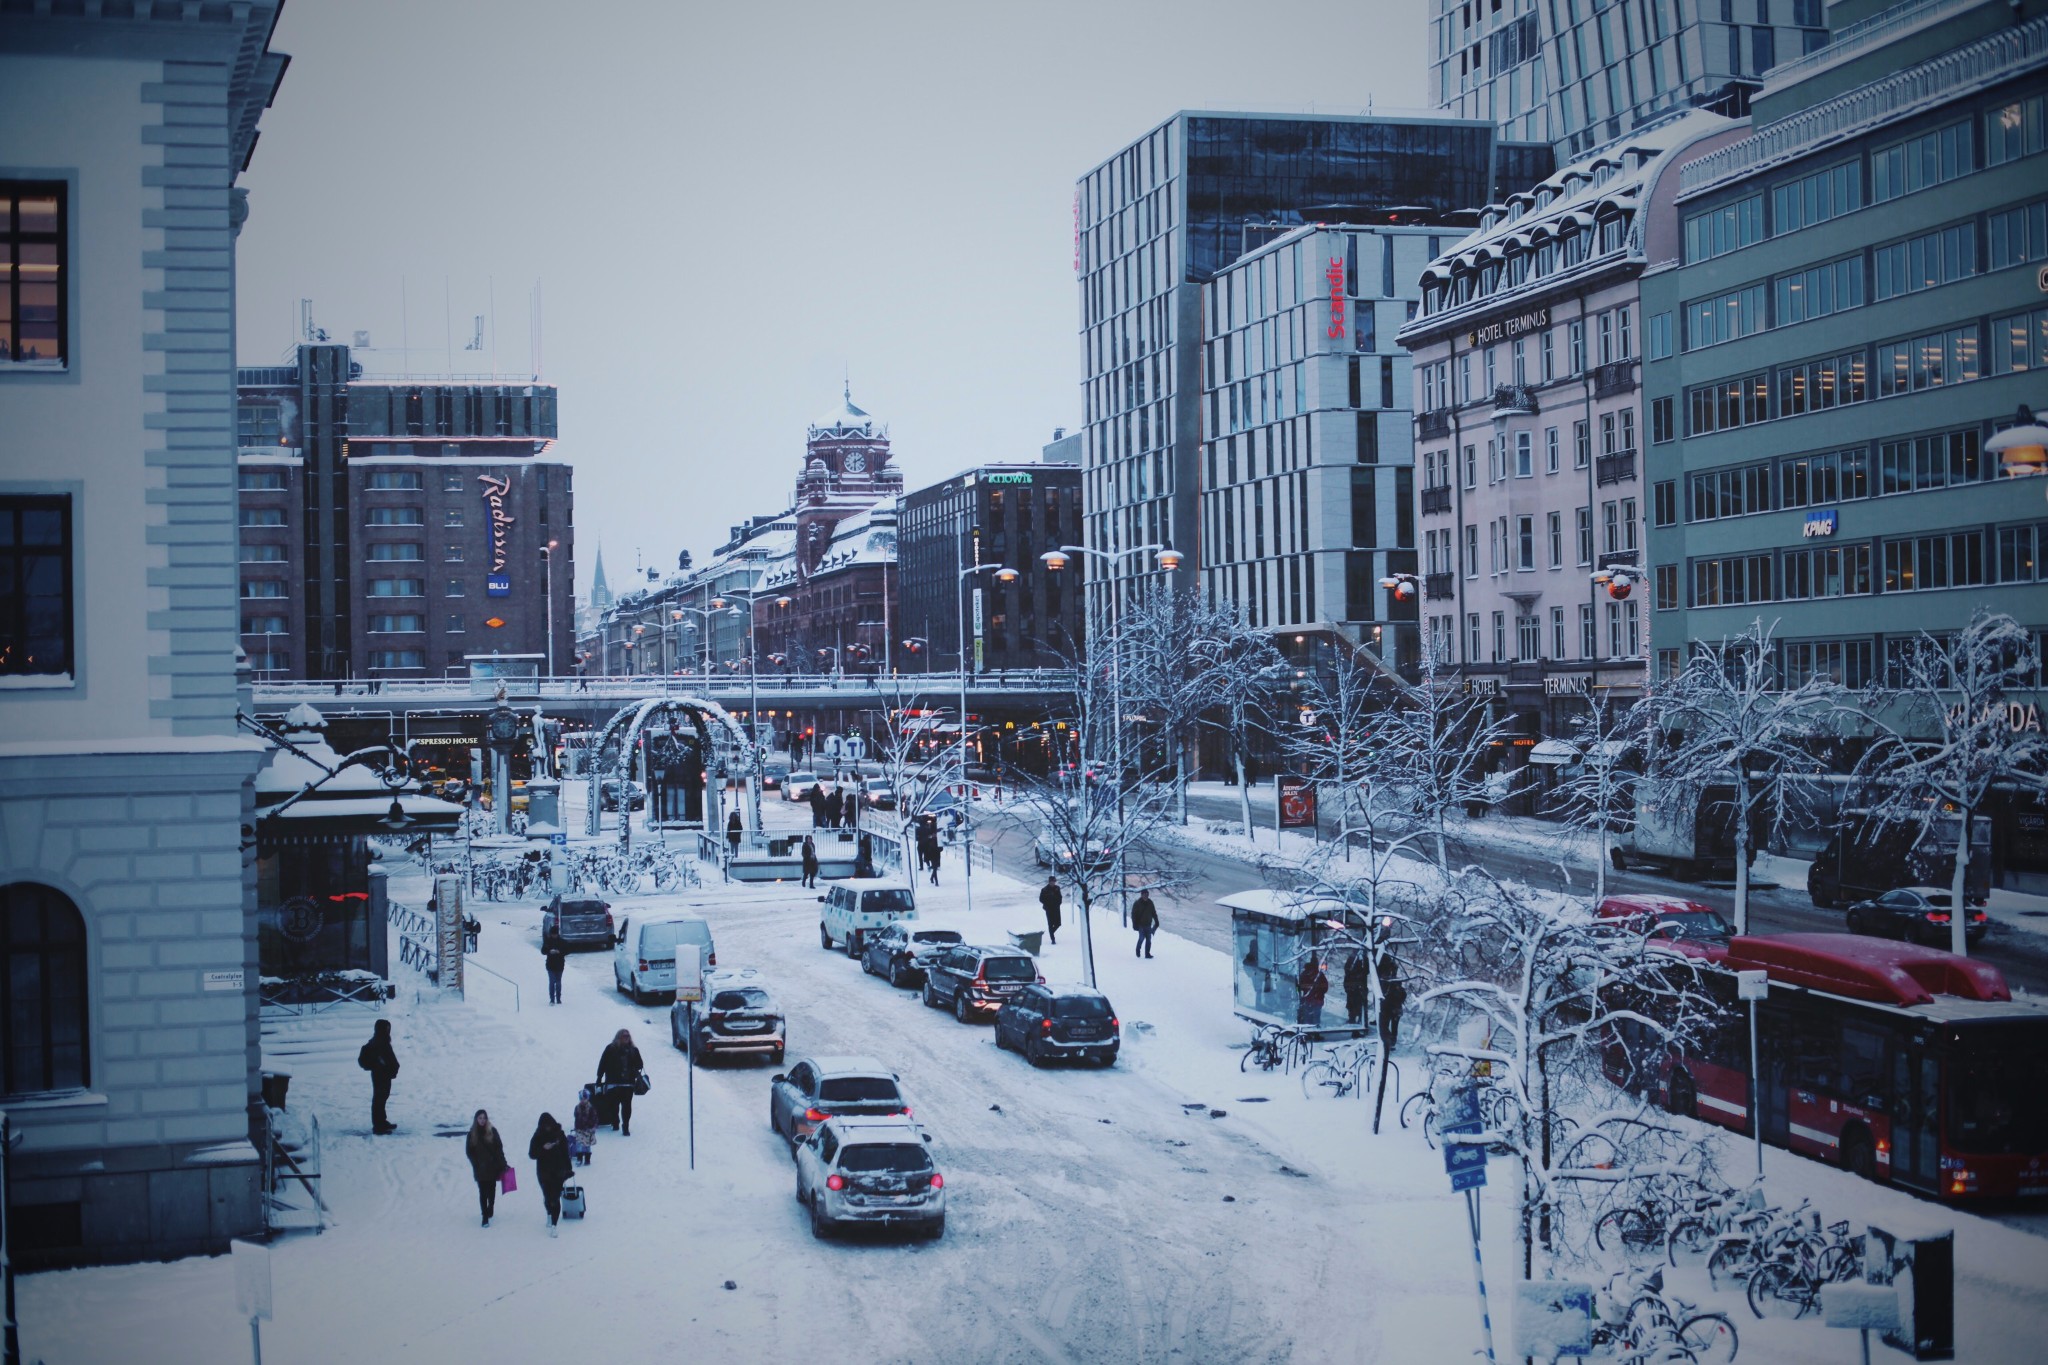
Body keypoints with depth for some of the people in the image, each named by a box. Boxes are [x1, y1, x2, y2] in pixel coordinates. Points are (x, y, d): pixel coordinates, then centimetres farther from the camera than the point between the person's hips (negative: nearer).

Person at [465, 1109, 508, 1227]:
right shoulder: (472, 1134, 0)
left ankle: (490, 1208, 35)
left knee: (491, 1191, 11)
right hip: (480, 1169, 0)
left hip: (493, 1167, 0)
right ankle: (485, 1217, -1)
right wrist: (476, 1163, -7)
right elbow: (469, 1151, 4)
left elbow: (499, 1149, -1)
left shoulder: (492, 1131, -1)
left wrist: (502, 1165, -6)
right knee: (483, 1193, -4)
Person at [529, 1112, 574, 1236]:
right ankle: (550, 1215, 40)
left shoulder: (560, 1135, -2)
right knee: (548, 1197, 10)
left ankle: (553, 1224, -7)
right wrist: (543, 1148, -22)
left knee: (555, 1199, -8)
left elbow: (566, 1153, 5)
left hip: (558, 1172, -1)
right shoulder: (538, 1137, -3)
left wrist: (569, 1169, 6)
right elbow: (532, 1154, -5)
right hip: (544, 1173, 1)